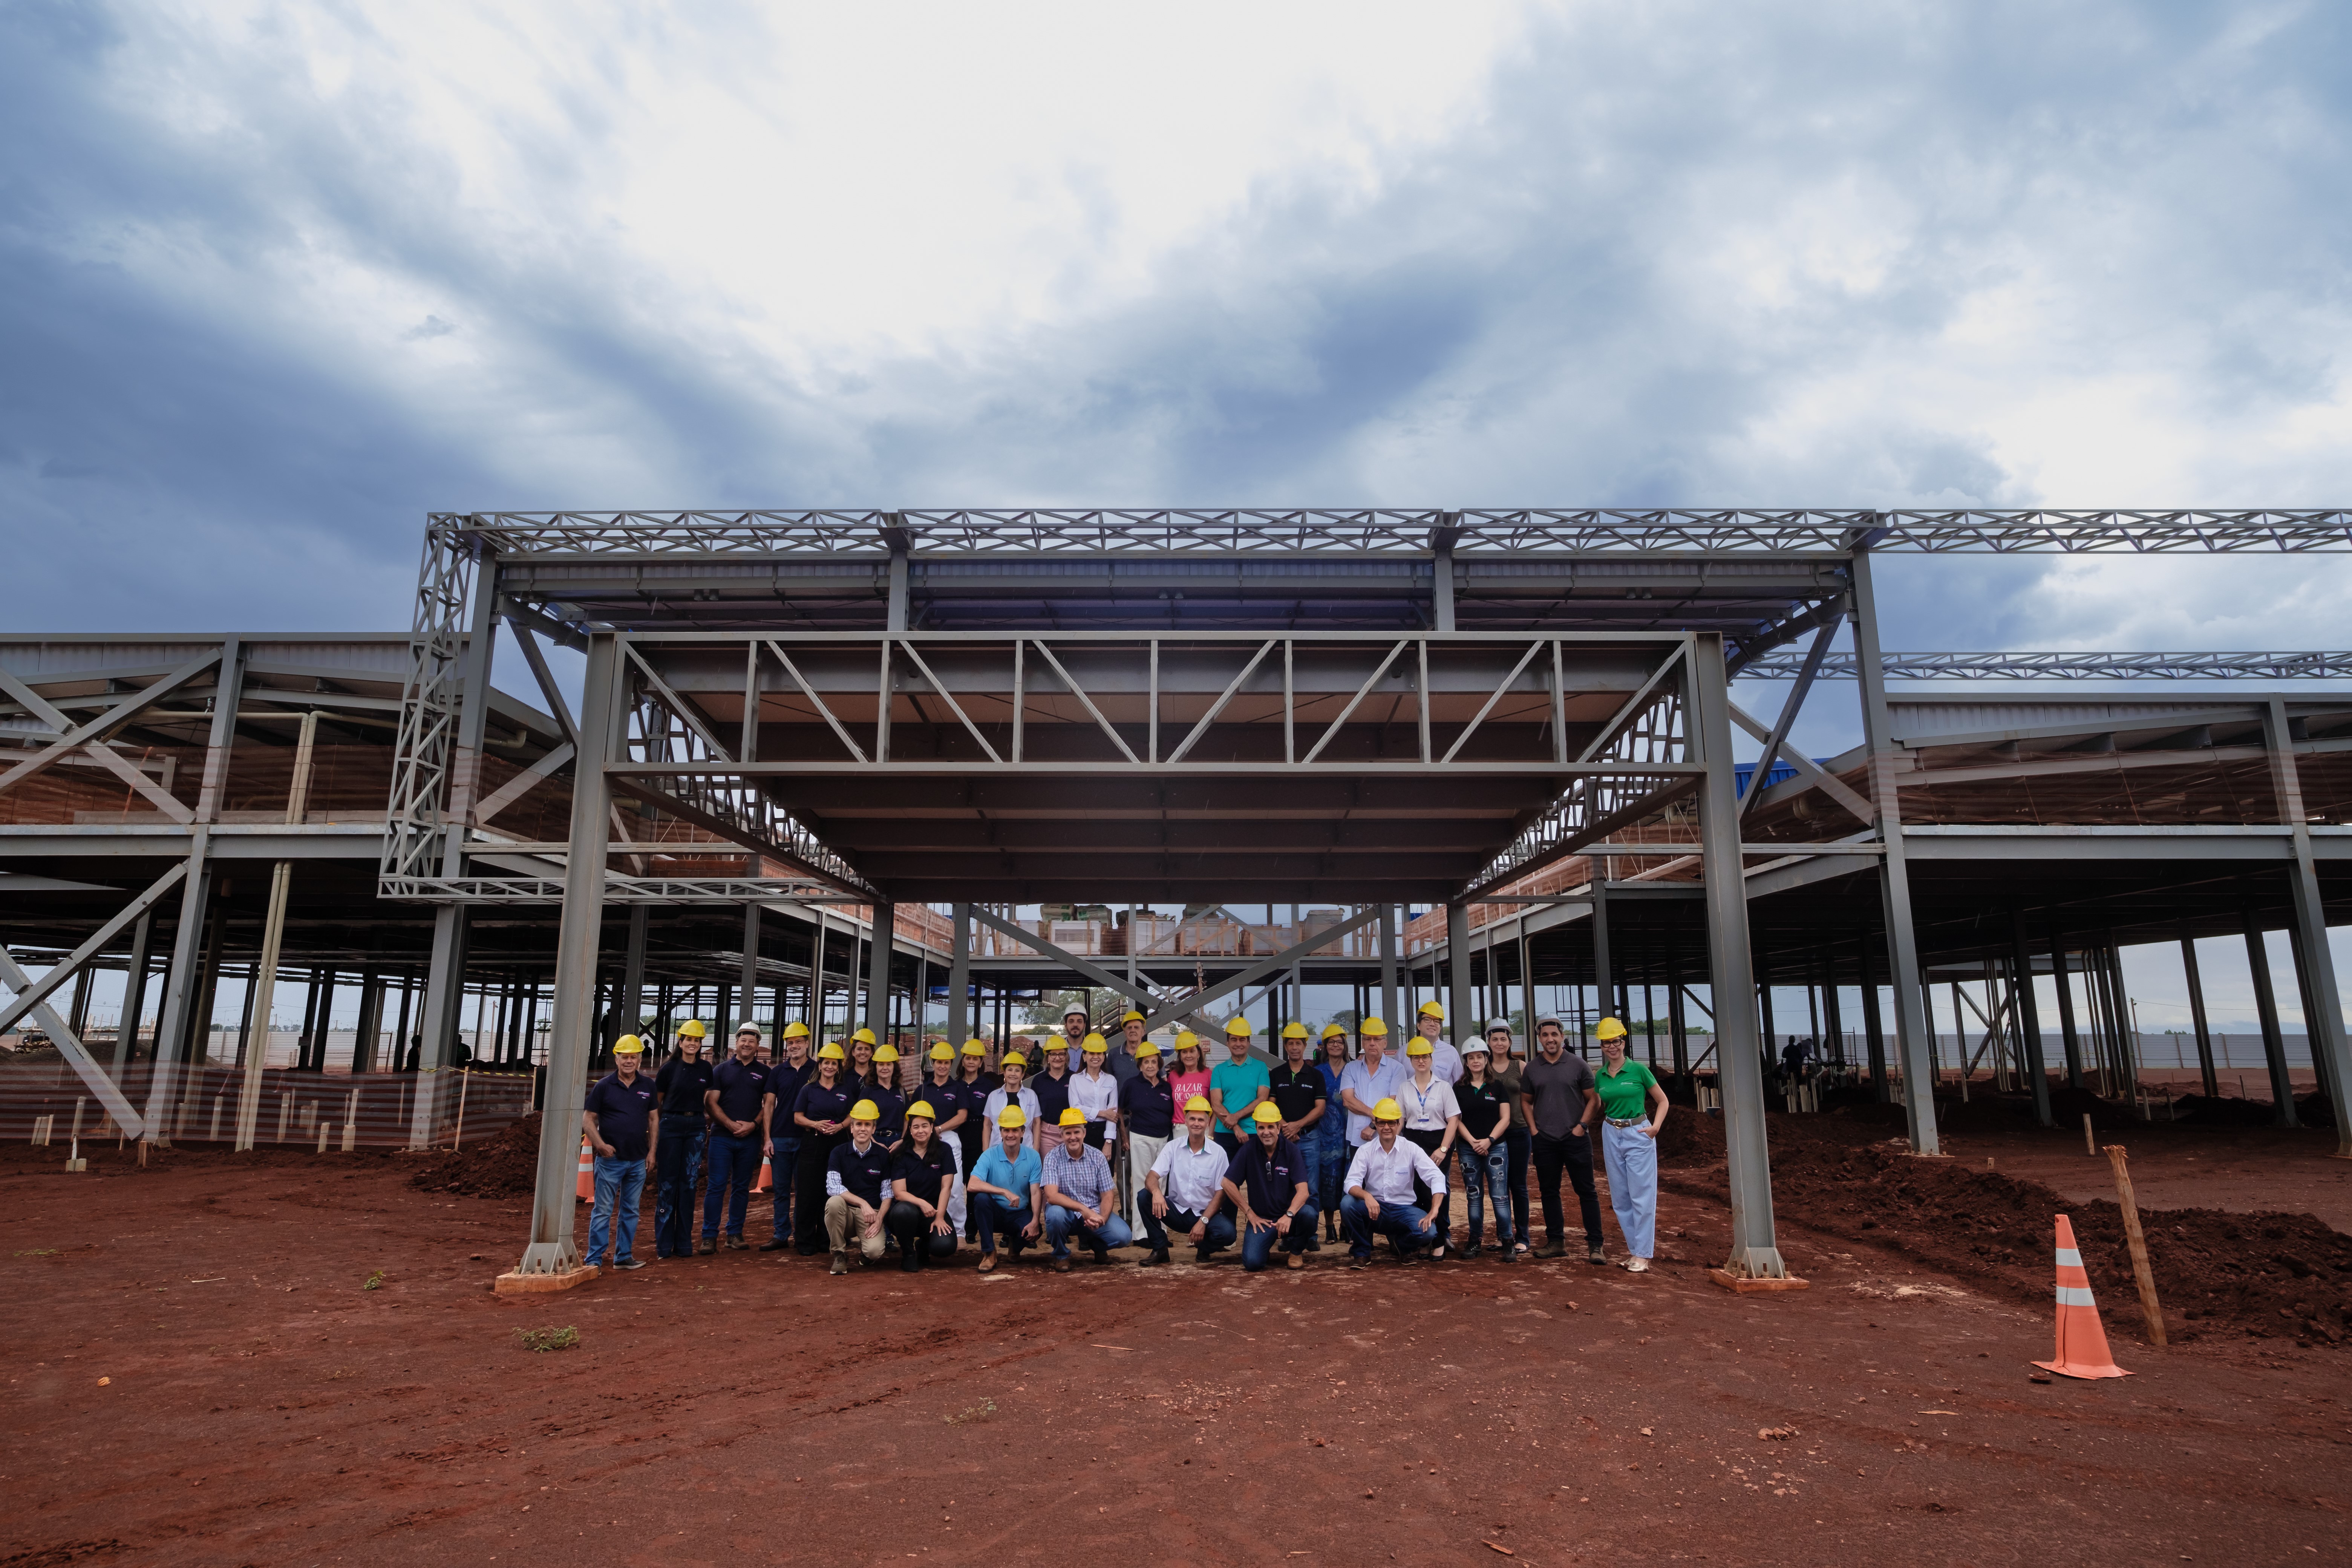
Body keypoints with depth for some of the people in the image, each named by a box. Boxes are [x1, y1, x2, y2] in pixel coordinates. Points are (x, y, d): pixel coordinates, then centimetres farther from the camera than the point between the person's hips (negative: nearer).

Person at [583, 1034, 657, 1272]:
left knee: (631, 1211, 11)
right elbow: (588, 1119, -2)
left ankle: (624, 1256, 20)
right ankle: (594, 1259, 7)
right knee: (603, 1211, 0)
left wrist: (652, 1151, 5)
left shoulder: (648, 1086, 5)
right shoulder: (604, 1086, -3)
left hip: (638, 1161, 4)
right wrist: (600, 1144, -15)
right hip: (610, 1159, -3)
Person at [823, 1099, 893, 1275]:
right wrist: (862, 1203, -24)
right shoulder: (839, 1153, -1)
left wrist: (879, 1219, -14)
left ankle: (865, 1250, 13)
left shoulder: (883, 1155, 1)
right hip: (846, 1211, 0)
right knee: (834, 1202, -34)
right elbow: (833, 1188, -15)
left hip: (871, 1213, 0)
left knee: (875, 1252, -28)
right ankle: (840, 1254, -12)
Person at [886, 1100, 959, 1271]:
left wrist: (939, 1217, -15)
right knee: (904, 1211, -39)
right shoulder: (901, 1154, -2)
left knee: (945, 1246, -27)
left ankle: (923, 1246, 13)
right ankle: (908, 1253, -6)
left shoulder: (944, 1151, 1)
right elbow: (899, 1193, -9)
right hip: (908, 1207, -1)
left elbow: (946, 1187, -4)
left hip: (933, 1211, 1)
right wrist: (922, 1203, -25)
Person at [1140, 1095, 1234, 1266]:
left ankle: (1204, 1249, 5)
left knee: (1227, 1232, -31)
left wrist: (1203, 1221, -17)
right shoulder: (1173, 1147, -3)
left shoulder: (1218, 1153, -6)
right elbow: (1152, 1177, -12)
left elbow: (1220, 1193, -6)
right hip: (1176, 1211, 1)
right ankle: (1160, 1249, -7)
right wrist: (1157, 1192, -36)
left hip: (1205, 1213, -1)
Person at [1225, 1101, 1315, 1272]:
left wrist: (1289, 1215, -33)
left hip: (1288, 1216, 0)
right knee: (1252, 1263, -24)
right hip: (1261, 1219, 0)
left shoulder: (1291, 1150, -8)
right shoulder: (1249, 1150, -6)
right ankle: (1265, 1248, 15)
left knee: (1308, 1213, -32)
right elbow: (1228, 1183, -3)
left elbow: (1303, 1191, -16)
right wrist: (1250, 1214, -6)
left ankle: (1296, 1251, 0)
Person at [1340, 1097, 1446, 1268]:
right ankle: (1361, 1252, -3)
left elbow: (1437, 1177, -13)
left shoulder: (1411, 1149, -5)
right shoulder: (1365, 1151, -4)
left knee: (1428, 1231, -28)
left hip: (1404, 1209, 0)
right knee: (1347, 1203, -29)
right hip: (1374, 1208, 0)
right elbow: (1351, 1183, -15)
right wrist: (1367, 1196, -38)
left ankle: (1402, 1245, 10)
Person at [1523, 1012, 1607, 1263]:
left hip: (1575, 1138, -3)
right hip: (1544, 1141, 3)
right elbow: (1527, 1102, 13)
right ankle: (1556, 1242, 17)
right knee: (1548, 1192, 8)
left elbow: (1594, 1100, 2)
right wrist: (1534, 1130, 2)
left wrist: (1582, 1126, -7)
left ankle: (1595, 1246, 1)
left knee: (1586, 1192, -2)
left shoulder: (1578, 1065, 1)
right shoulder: (1531, 1069, 7)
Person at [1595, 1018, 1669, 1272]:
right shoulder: (1600, 1076, 7)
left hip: (1638, 1133, -5)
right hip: (1611, 1135, 5)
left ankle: (1642, 1255, -1)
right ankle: (1634, 1247, 18)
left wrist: (1655, 1127, -10)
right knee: (1620, 1197, 8)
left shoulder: (1638, 1070, -6)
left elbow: (1663, 1101, 0)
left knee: (1642, 1194, -5)